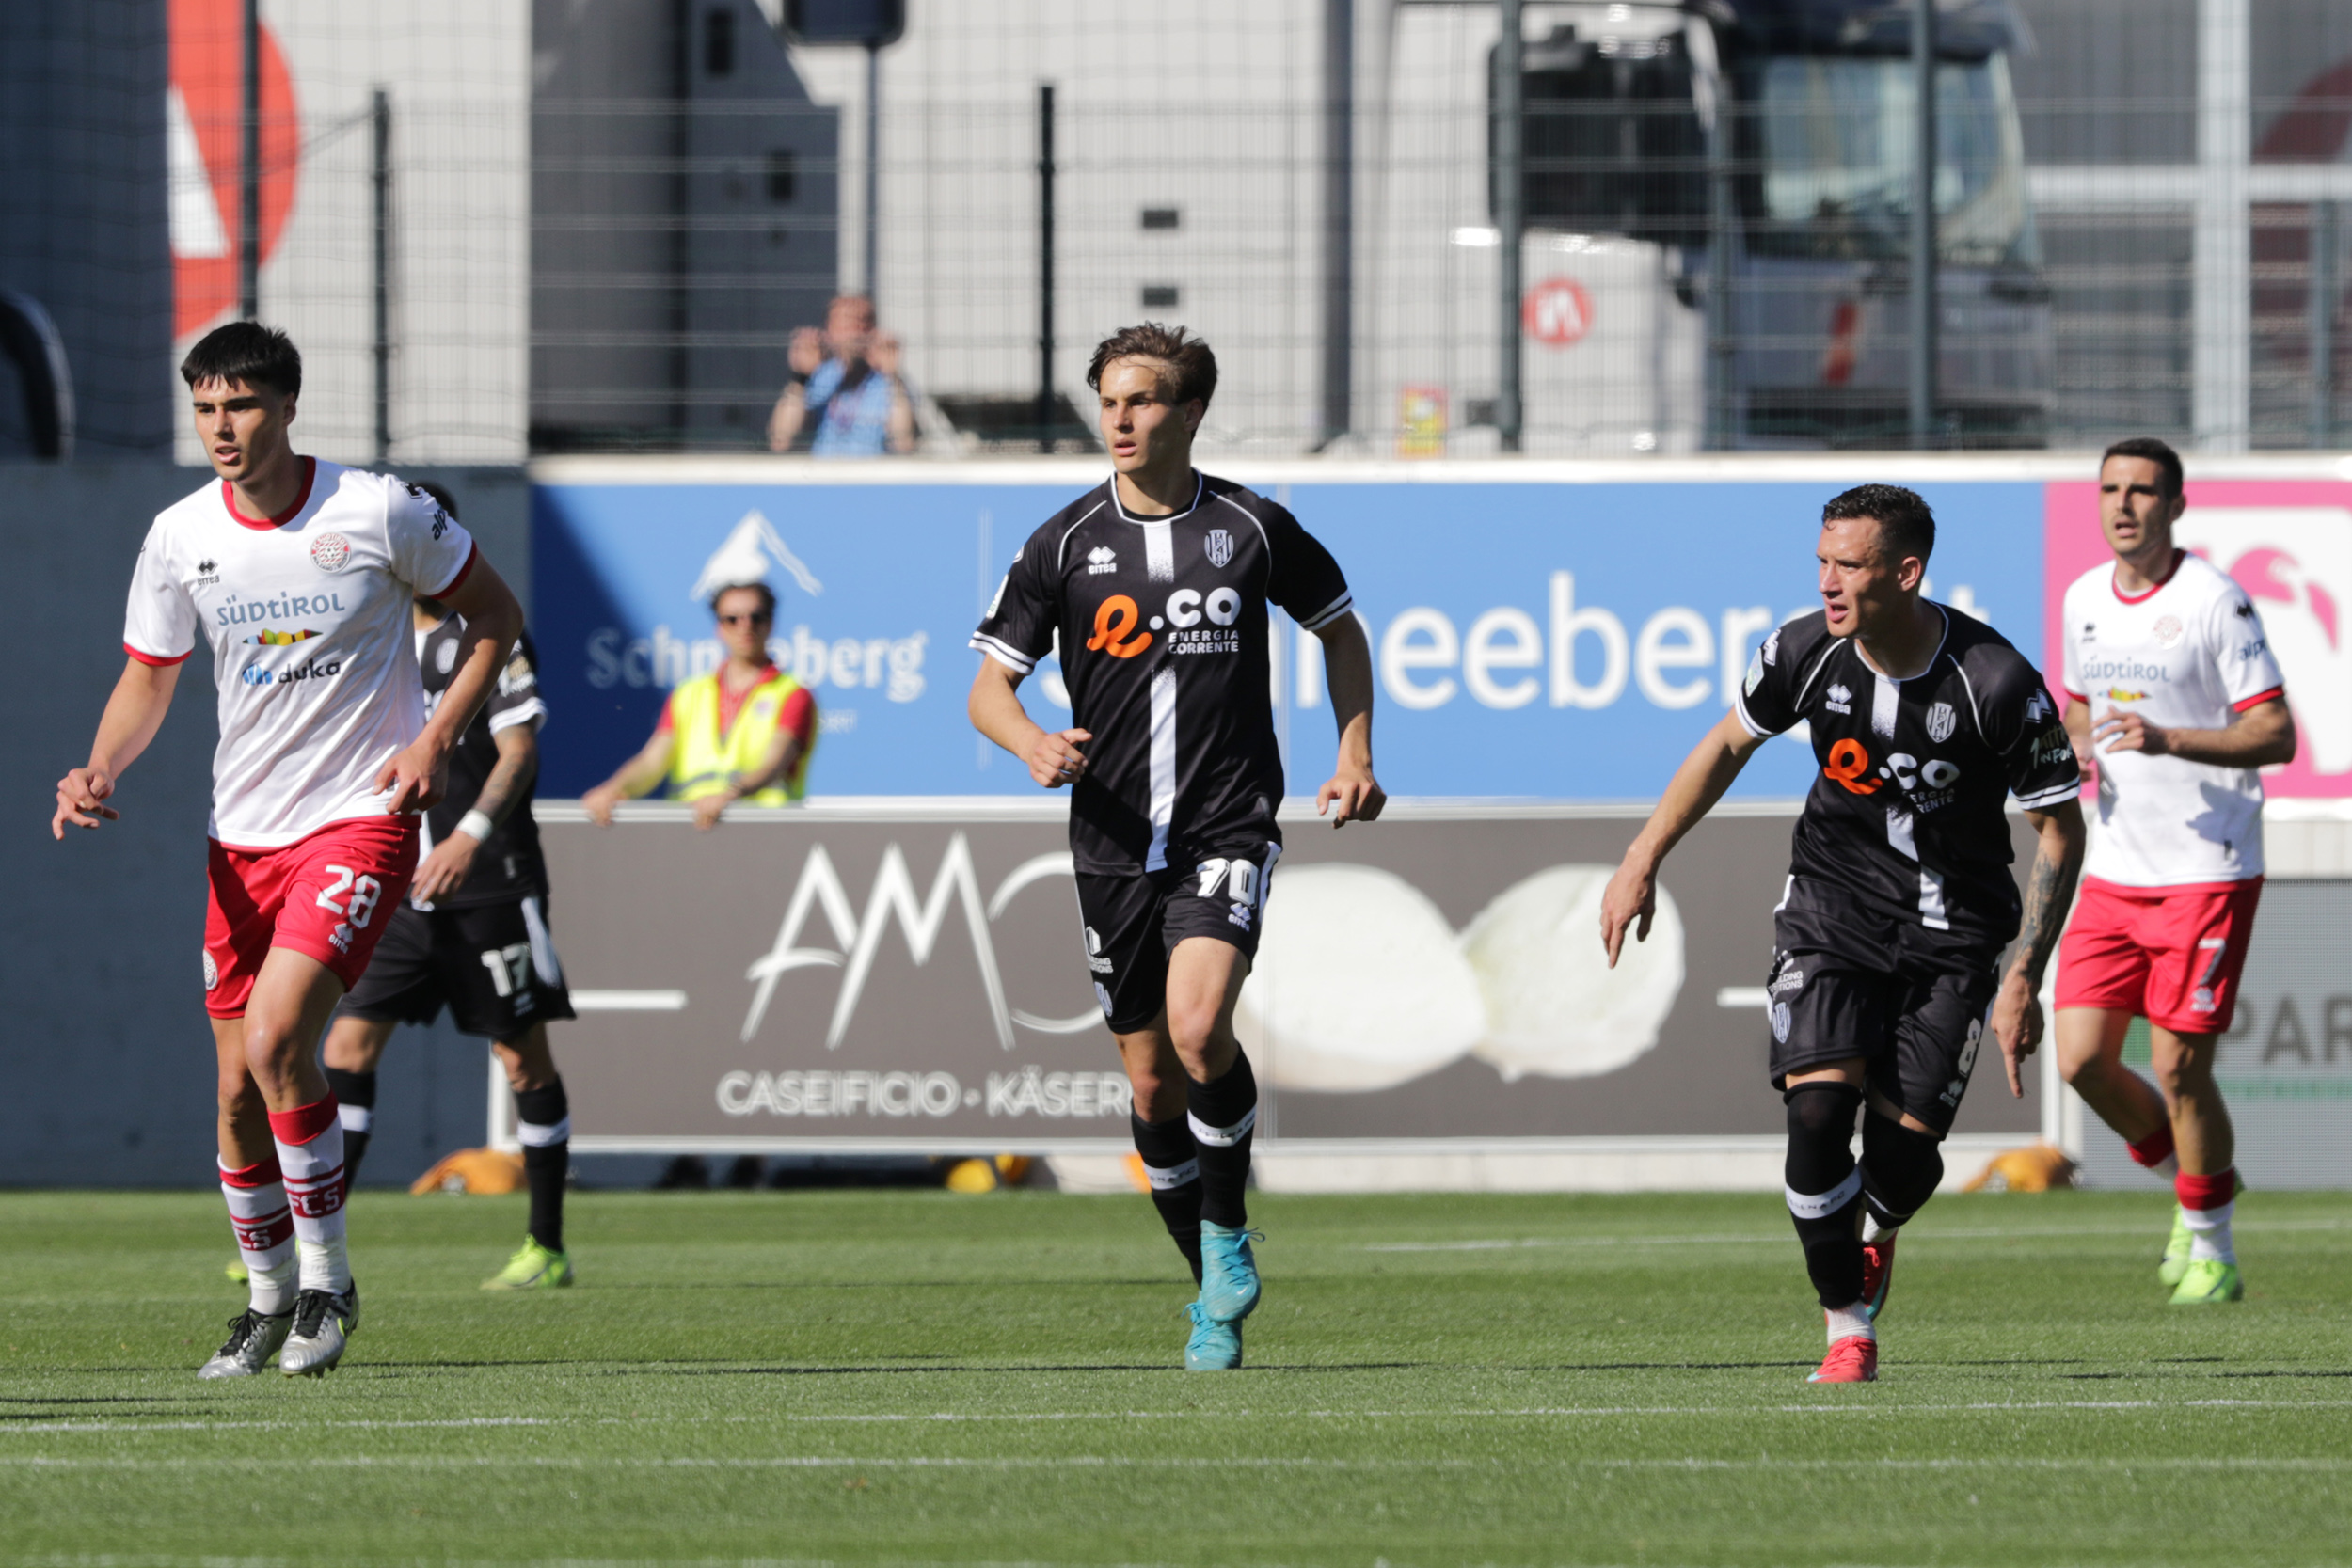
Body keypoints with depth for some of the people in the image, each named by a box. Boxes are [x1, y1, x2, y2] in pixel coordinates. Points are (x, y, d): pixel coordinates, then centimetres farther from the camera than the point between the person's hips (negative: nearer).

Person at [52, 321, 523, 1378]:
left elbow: (494, 616, 2)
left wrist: (436, 737, -11)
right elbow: (147, 680, 10)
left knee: (275, 1035, -23)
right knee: (238, 1090, 4)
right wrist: (101, 774, -10)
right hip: (244, 834, 4)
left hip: (361, 817, -4)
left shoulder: (380, 511, -11)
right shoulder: (180, 537, -1)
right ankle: (270, 1300, 25)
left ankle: (326, 1278, -7)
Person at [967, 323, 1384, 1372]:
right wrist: (1033, 744, -17)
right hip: (1114, 843, 3)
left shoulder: (1252, 528, 0)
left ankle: (1228, 1232, -3)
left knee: (1199, 1030, -25)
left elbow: (1339, 627, 17)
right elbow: (988, 686, 5)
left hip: (1228, 831, -3)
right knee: (1153, 1086, 7)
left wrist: (1355, 753, 7)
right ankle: (1218, 1294, 25)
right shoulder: (1064, 543, 2)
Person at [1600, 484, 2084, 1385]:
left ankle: (1872, 1237, 31)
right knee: (1818, 1109, -18)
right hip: (1832, 905, 2)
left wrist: (2023, 981, -14)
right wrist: (1642, 863, 7)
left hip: (1951, 929, -2)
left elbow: (2059, 830, -10)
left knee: (1906, 1144, -8)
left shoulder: (1998, 685, -21)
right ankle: (1849, 1333, -2)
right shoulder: (1806, 653, -12)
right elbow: (1729, 744, 9)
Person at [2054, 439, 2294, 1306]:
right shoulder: (2084, 599, 9)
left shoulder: (2215, 602, -11)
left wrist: (2166, 740, -26)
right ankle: (2187, 1180, 25)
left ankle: (2210, 1249, 11)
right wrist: (2074, 747, 2)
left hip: (2207, 871, -6)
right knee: (2082, 1057, -2)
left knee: (2179, 1068, -6)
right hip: (2114, 871, 6)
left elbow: (2275, 733, -14)